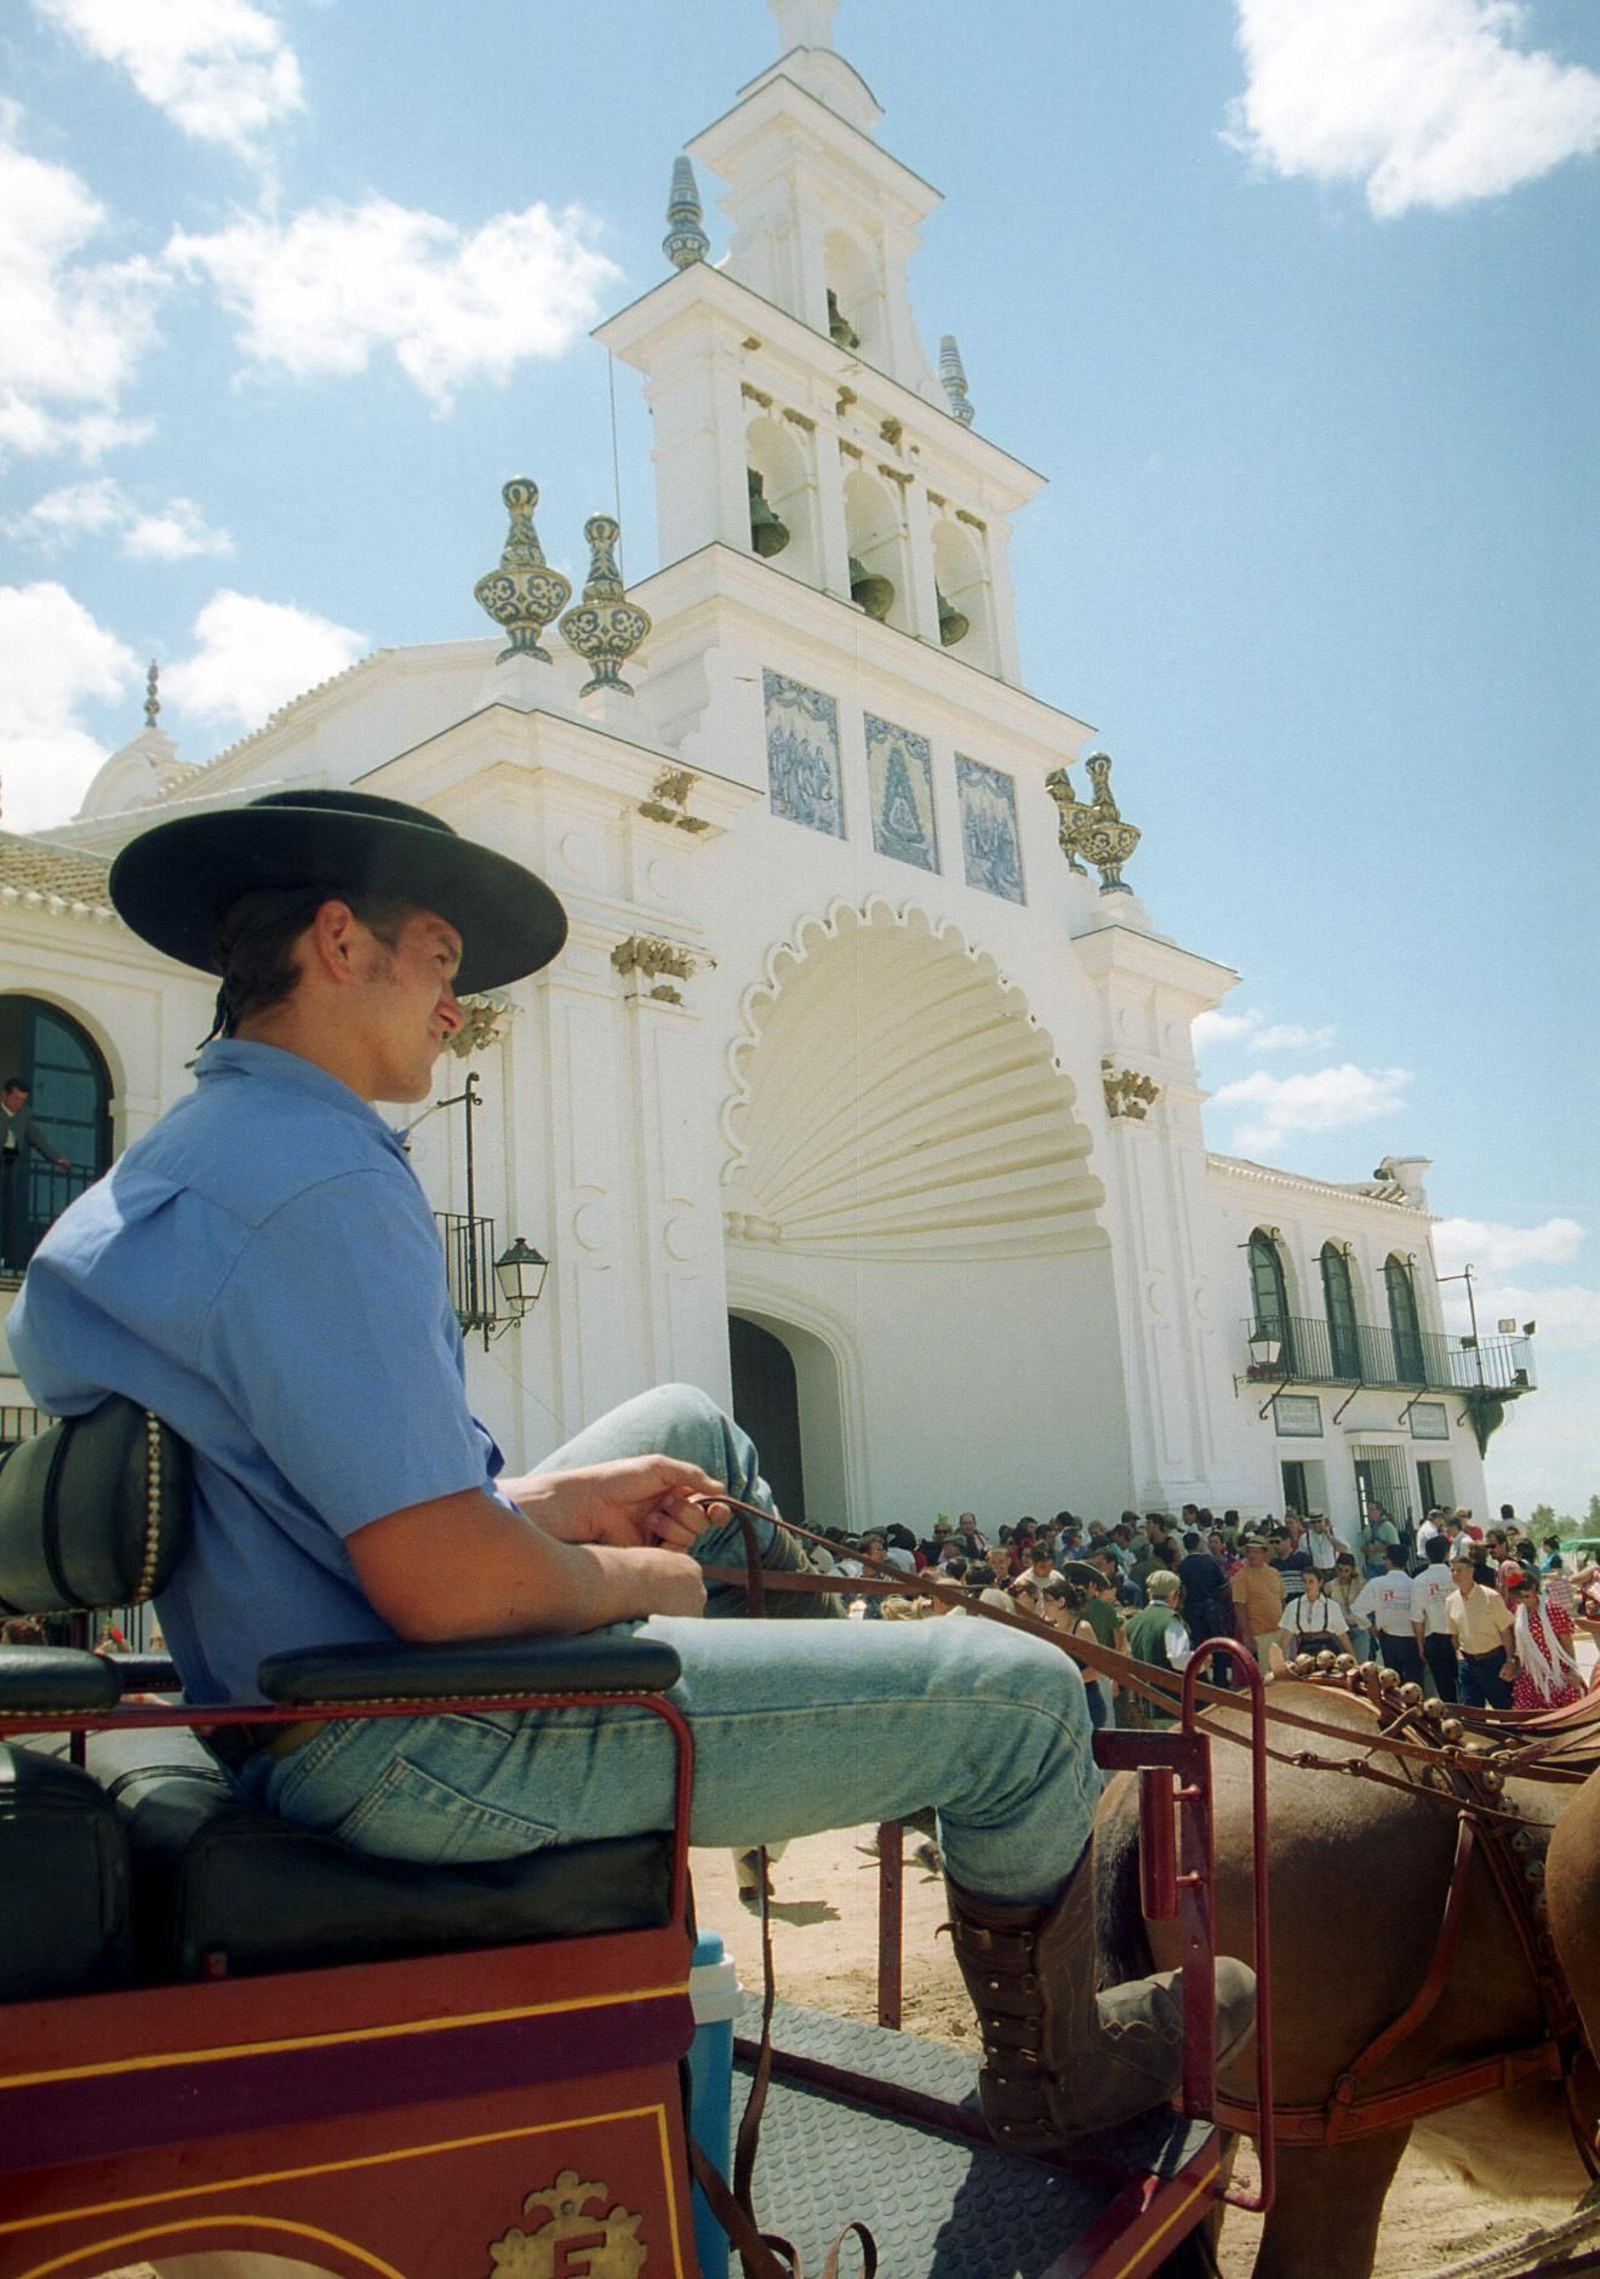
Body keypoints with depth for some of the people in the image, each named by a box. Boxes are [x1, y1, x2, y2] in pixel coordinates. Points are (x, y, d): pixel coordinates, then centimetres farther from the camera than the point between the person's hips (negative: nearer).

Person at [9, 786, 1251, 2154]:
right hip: (419, 1747, -11)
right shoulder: (317, 1182, -24)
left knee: (687, 1423, 25)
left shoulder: (187, 1160, 9)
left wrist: (551, 1502, 9)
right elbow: (446, 1591, -29)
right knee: (1022, 1695, -4)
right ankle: (1055, 2076, 23)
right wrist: (641, 1578, -9)